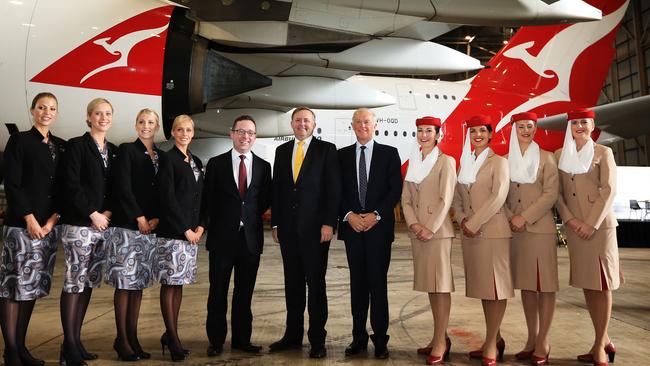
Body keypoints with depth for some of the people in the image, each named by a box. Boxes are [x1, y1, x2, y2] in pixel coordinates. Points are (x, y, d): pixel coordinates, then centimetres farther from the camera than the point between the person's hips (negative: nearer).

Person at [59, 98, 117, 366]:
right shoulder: (77, 145, -2)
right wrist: (93, 214, -12)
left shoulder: (114, 150, 15)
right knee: (74, 282, -5)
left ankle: (76, 341, 18)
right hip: (79, 224, -6)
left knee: (90, 282, 9)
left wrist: (109, 213, -2)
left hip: (103, 225, 6)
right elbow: (71, 185, -11)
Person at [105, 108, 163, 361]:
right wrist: (139, 218, -11)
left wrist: (156, 219, -2)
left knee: (139, 283, 8)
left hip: (151, 227, 5)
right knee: (125, 283, -2)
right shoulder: (127, 150, 0)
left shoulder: (161, 156, 14)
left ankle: (133, 337, 14)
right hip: (128, 225, -5)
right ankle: (122, 340, 6)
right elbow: (124, 188, -8)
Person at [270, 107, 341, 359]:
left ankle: (317, 339, 14)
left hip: (315, 228, -4)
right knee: (293, 284, 12)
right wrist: (275, 223, 8)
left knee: (316, 284, 3)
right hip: (288, 228, 4)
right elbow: (276, 189, 12)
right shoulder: (282, 151, 12)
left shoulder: (326, 150, 0)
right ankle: (293, 335, 23)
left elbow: (333, 189, -5)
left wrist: (328, 224, -12)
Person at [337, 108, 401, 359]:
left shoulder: (389, 153, 4)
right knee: (357, 282, 8)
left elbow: (396, 189, -2)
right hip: (352, 226, 2)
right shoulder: (342, 155, 10)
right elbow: (337, 191, 6)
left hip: (379, 226, -2)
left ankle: (380, 339, 10)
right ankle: (359, 337, 16)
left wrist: (376, 215, -12)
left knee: (378, 282, 0)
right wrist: (349, 215, -9)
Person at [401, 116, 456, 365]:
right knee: (429, 284, 10)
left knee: (441, 283, -3)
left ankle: (440, 341, 3)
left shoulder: (446, 161, -3)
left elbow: (445, 199, -10)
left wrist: (431, 229, -15)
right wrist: (414, 224, -6)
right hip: (417, 231, 6)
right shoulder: (413, 162, 14)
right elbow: (405, 199, 9)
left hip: (438, 230, -6)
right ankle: (439, 337, 20)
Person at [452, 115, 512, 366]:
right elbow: (457, 196, 13)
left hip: (493, 231, -6)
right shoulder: (465, 163, 16)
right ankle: (494, 340, 21)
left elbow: (498, 197, -13)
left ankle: (491, 344, 6)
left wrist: (475, 223, -15)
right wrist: (462, 220, -4)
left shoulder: (499, 162, -1)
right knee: (481, 285, 10)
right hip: (469, 233, 6)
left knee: (496, 285, -2)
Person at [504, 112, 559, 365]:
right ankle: (531, 339, 18)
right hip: (515, 230, 4)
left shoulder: (546, 157, 2)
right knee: (525, 284, 9)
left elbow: (551, 194, -7)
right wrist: (510, 218, -7)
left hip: (540, 228, -3)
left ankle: (543, 343, 7)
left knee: (544, 284, -1)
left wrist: (524, 217, -14)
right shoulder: (507, 160, 11)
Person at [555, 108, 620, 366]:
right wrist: (570, 219, -7)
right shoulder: (560, 155, 11)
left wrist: (591, 223, -15)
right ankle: (604, 341, 21)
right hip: (574, 227, 4)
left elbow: (608, 190, -7)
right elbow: (556, 191, 6)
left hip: (599, 224, -4)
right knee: (586, 283, 8)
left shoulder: (603, 152, 2)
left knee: (601, 283, -1)